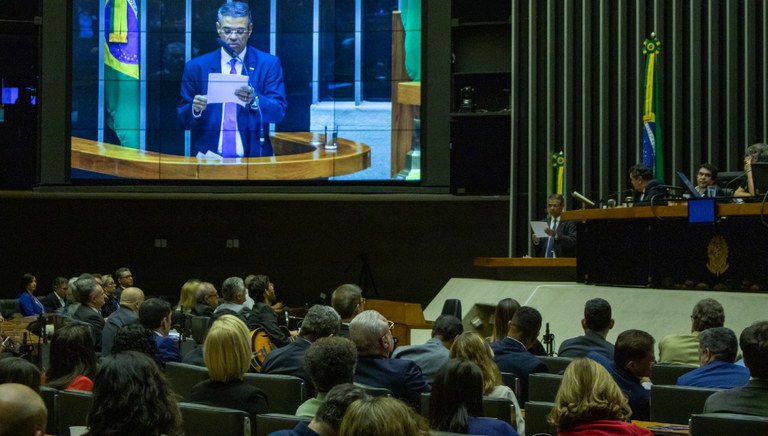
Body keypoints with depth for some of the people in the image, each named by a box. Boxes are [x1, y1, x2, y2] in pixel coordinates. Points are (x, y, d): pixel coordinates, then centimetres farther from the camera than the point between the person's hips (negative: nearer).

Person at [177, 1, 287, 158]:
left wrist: (254, 99, -21)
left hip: (252, 156, -3)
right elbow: (183, 120, 9)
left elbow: (278, 113, -3)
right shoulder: (196, 67, 8)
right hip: (209, 158, 3)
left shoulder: (269, 64, 5)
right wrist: (195, 109, -12)